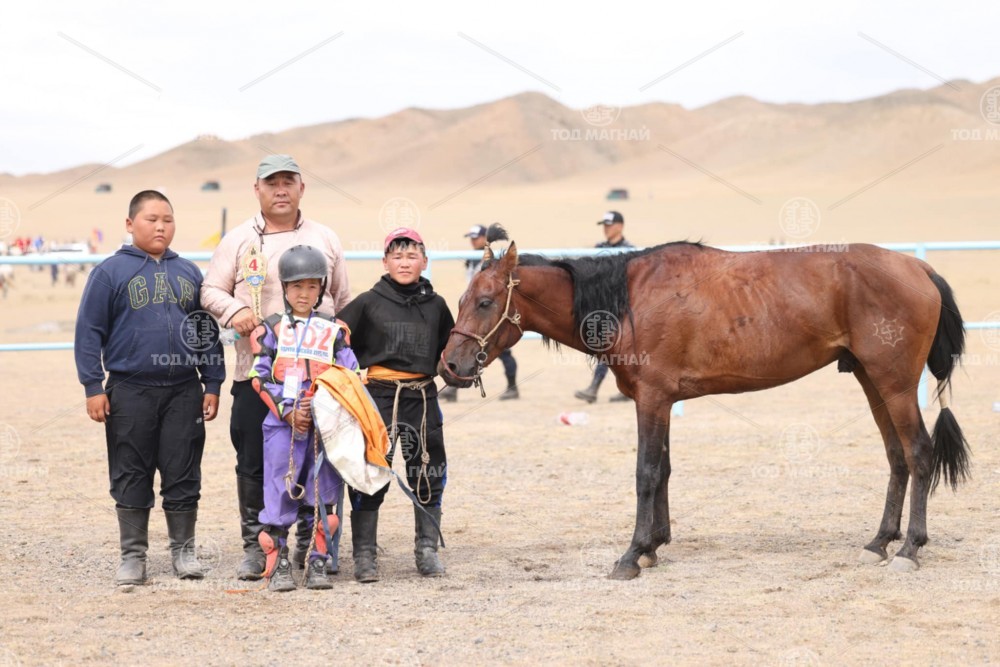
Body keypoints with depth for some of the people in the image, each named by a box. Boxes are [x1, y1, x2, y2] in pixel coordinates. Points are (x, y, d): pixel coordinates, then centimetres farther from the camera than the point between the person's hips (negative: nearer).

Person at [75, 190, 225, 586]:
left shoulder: (189, 273, 10)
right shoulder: (111, 272, -1)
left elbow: (208, 333, 14)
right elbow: (89, 332, -2)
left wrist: (212, 385, 9)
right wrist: (93, 387, -7)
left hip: (184, 391, 3)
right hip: (130, 391, -2)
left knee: (183, 475, 5)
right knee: (131, 477, 4)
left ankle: (183, 550, 16)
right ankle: (133, 555, 13)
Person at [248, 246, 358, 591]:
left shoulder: (333, 331, 10)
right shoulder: (272, 329, 6)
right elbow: (262, 378, 0)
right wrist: (288, 412, -10)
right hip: (282, 423, -1)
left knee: (322, 494, 3)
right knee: (279, 493, -2)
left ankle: (318, 563, 11)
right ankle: (278, 565, 5)